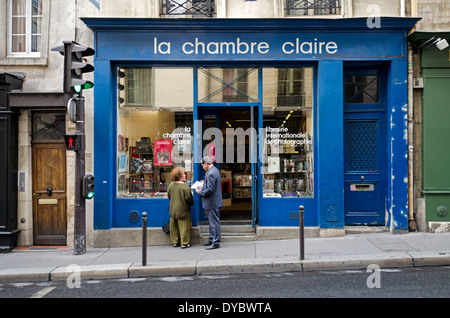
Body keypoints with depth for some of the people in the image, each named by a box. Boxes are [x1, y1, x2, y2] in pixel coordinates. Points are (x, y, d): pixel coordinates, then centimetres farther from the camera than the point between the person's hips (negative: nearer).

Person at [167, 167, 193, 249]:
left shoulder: (171, 184, 0)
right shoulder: (185, 186, -20)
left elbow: (169, 196, 10)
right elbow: (188, 198, -16)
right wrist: (191, 203, 5)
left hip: (173, 210, 6)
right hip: (183, 210, -6)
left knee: (174, 226, 16)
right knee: (184, 226, 4)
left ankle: (175, 242, 24)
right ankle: (184, 243, 10)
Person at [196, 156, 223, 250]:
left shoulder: (211, 173, -23)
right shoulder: (215, 170, 11)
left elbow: (210, 190, -25)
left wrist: (200, 192, -11)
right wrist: (204, 182, 15)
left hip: (212, 203, -11)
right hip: (213, 202, 11)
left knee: (214, 222, -3)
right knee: (212, 222, 19)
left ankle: (216, 243, 5)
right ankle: (211, 240, 30)